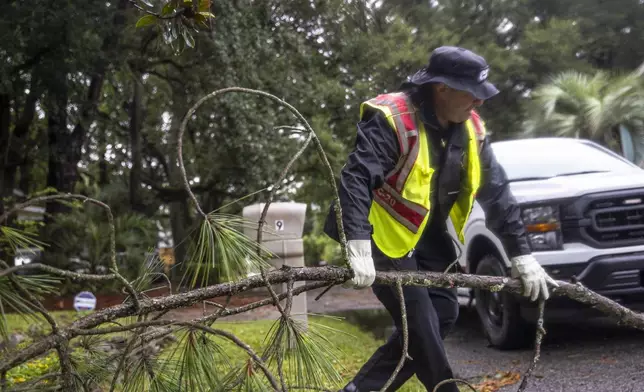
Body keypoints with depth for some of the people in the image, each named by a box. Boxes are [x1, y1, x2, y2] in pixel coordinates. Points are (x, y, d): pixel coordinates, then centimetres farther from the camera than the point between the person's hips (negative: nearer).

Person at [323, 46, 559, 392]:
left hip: (427, 236, 8)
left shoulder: (470, 129, -1)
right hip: (385, 236, -8)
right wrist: (358, 247, -44)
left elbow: (496, 193, 3)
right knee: (422, 328, -9)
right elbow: (356, 179, -33)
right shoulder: (391, 118, -24)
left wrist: (521, 255, -1)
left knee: (442, 314, 5)